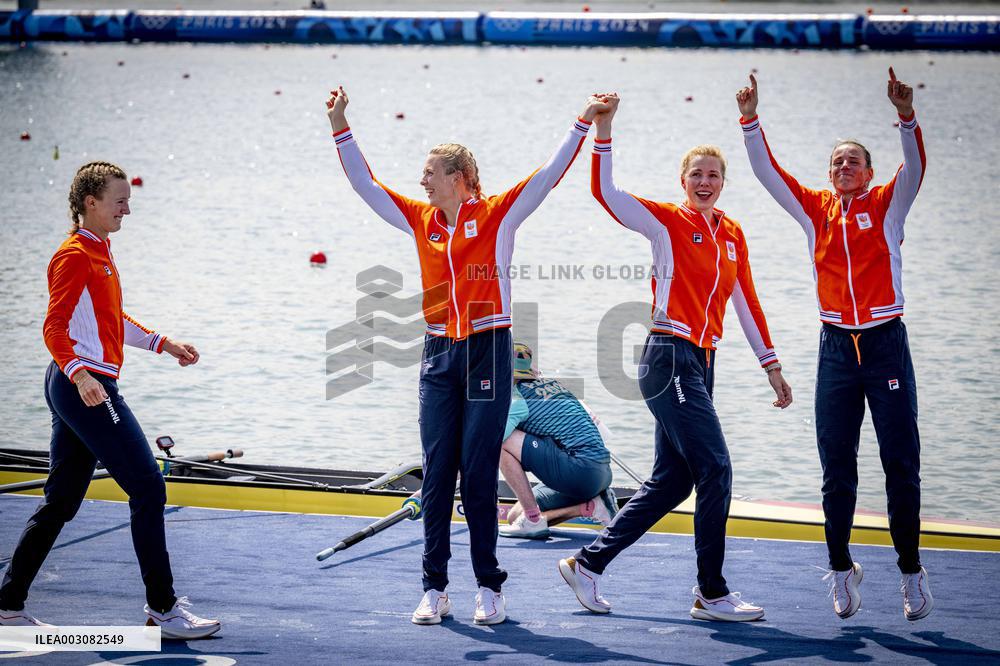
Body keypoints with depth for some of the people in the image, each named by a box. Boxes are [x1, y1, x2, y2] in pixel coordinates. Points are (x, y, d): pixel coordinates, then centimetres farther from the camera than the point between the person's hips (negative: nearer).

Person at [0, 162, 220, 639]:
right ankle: (163, 609, -4)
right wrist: (80, 374, -35)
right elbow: (54, 328, -20)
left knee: (61, 502, 12)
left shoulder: (100, 252, 17)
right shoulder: (75, 255, -12)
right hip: (85, 387, -10)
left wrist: (164, 344, 28)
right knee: (148, 489, -8)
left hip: (82, 388, 10)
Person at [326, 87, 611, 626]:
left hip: (487, 353, -4)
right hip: (438, 357, 4)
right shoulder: (421, 220, 10)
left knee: (479, 474, -2)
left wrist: (583, 124, -14)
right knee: (436, 474, 2)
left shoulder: (497, 215, -2)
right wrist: (341, 128, 10)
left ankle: (489, 589, 5)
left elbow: (549, 174, -6)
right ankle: (434, 589, 6)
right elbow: (366, 185, 15)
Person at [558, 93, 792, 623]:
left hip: (702, 362, 7)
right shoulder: (667, 221, -4)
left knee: (670, 483, 9)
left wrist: (771, 366, 20)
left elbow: (746, 302, 19)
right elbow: (604, 190, -15)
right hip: (670, 358, -7)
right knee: (715, 470, -10)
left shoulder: (732, 234, 13)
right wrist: (603, 129, -24)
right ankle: (712, 593, -1)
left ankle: (588, 563, 20)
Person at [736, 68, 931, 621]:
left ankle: (911, 570, 8)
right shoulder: (816, 209, 10)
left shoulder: (886, 205, 3)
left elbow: (914, 168, -14)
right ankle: (842, 568, 15)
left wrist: (906, 117, -30)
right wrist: (750, 121, -6)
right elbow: (769, 173, 7)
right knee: (836, 468, 3)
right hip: (836, 347, 2)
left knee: (901, 463, -1)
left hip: (885, 343, -2)